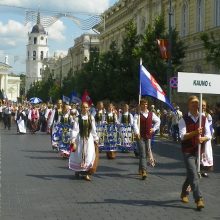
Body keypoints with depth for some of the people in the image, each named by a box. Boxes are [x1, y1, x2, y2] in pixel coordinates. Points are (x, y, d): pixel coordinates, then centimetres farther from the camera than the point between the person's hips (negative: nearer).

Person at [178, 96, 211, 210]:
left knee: (191, 174, 16)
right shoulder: (184, 119, -6)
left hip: (199, 151, 4)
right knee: (193, 175, -12)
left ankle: (184, 193, 38)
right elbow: (182, 136, -15)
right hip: (188, 151, -4)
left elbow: (208, 135, 3)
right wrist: (195, 133, -31)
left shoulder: (203, 119, 6)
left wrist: (203, 138, -20)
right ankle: (198, 199, -13)